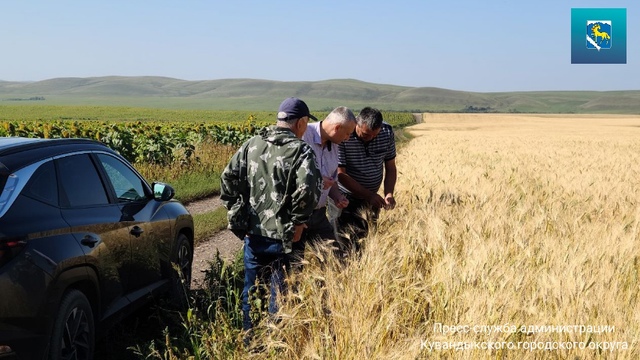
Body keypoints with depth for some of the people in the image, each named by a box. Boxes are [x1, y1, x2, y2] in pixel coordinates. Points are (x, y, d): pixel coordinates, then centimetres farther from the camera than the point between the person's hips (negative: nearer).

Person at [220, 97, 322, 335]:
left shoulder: (252, 145, 5)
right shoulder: (301, 151, -11)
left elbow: (228, 178, 2)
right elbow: (306, 190, -26)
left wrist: (236, 213, 7)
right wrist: (298, 222, -12)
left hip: (253, 233, 5)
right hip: (283, 237, -5)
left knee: (251, 289, 18)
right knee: (280, 293, 7)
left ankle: (249, 342, 28)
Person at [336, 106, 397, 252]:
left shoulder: (387, 132, -8)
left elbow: (390, 167, 3)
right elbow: (340, 173, -22)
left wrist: (389, 194, -13)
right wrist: (369, 195, -25)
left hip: (371, 199, 5)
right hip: (345, 199, -5)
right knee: (345, 241, -9)